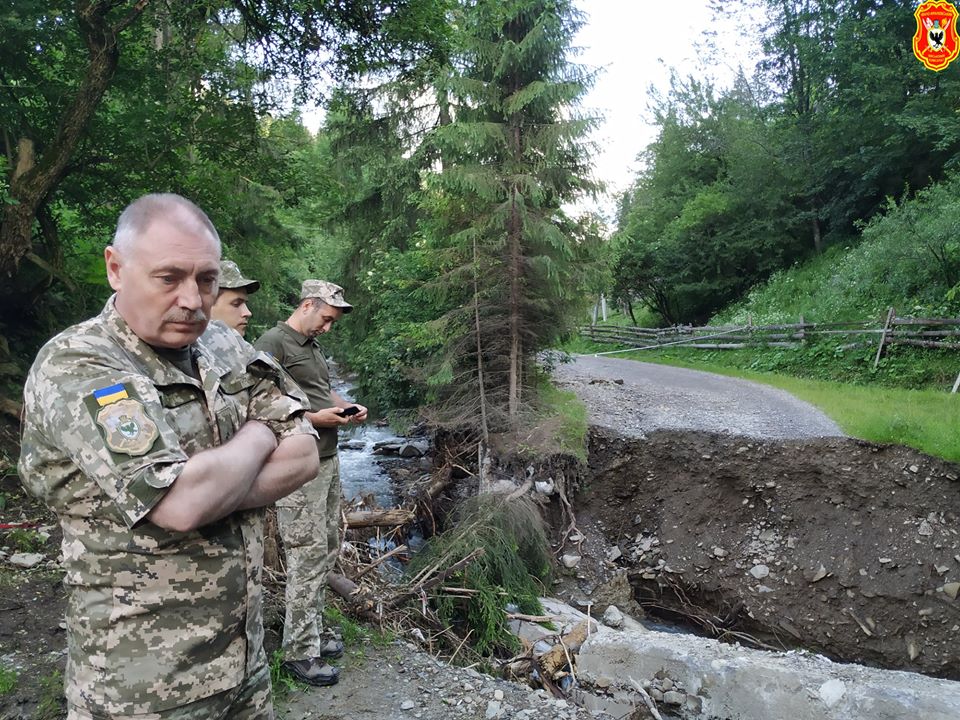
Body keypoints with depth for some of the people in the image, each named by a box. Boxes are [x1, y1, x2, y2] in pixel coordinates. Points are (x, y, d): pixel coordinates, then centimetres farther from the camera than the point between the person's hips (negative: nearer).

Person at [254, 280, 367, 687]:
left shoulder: (312, 347, 18)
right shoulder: (273, 343, -11)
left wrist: (347, 406, 8)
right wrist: (314, 418, -18)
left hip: (327, 462, 10)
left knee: (327, 548, 15)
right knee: (308, 555, -4)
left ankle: (313, 629, 29)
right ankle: (300, 651, 9)